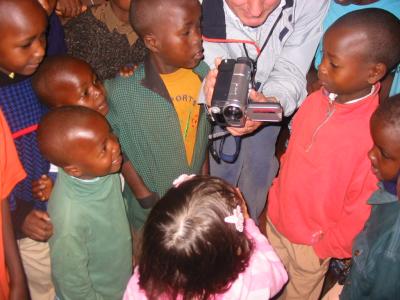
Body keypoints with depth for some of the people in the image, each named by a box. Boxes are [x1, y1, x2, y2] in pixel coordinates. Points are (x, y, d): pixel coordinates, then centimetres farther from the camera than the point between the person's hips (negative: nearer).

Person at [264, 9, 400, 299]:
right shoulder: (317, 100, -14)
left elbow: (363, 211, -21)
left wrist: (325, 248, -11)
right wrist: (278, 194, 8)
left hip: (311, 241, -4)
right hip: (277, 217, 5)